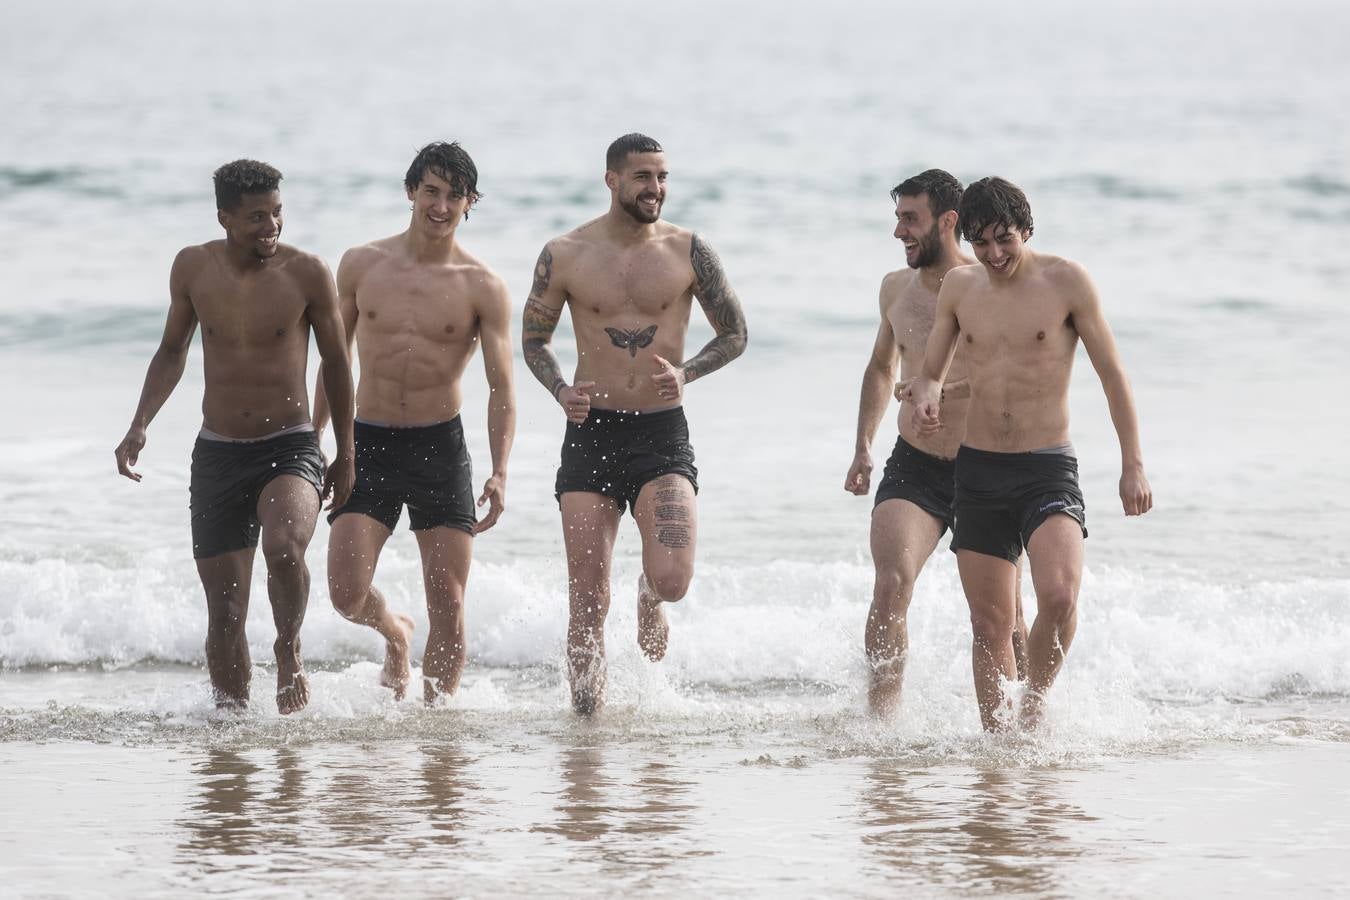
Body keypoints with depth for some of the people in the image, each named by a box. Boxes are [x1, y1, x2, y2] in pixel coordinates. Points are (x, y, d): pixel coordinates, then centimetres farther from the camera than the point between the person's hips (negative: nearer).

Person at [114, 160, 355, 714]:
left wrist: (345, 456, 8)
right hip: (217, 453, 3)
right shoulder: (193, 268, 0)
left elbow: (335, 362, 4)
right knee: (224, 611, 4)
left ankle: (289, 649, -7)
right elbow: (172, 351, 15)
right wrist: (140, 425, 3)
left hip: (289, 447, -3)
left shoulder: (307, 274, -7)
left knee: (283, 545, -33)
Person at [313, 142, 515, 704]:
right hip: (368, 445, 1)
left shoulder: (482, 288, -3)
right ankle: (395, 635, 24)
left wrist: (500, 473, -19)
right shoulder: (362, 265, 3)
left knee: (448, 604, -2)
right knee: (347, 595, -9)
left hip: (440, 447, -1)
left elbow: (501, 389, -6)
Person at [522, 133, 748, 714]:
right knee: (587, 600, 0)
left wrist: (685, 374, -11)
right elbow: (533, 338, 12)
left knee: (672, 578, -18)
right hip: (591, 432, 1)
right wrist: (561, 390, -9)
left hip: (662, 432, -1)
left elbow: (735, 334, 8)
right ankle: (586, 714, 14)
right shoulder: (565, 255, 0)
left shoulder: (687, 252, 0)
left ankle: (650, 598, 20)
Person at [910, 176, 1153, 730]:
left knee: (1059, 596, -24)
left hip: (1048, 469, -3)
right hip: (978, 471, 4)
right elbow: (930, 372, 15)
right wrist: (927, 399, -10)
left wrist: (1133, 464, -2)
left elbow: (1112, 374, 0)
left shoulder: (1065, 282, -5)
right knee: (990, 623, 6)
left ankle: (1034, 704, -2)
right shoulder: (959, 287, 6)